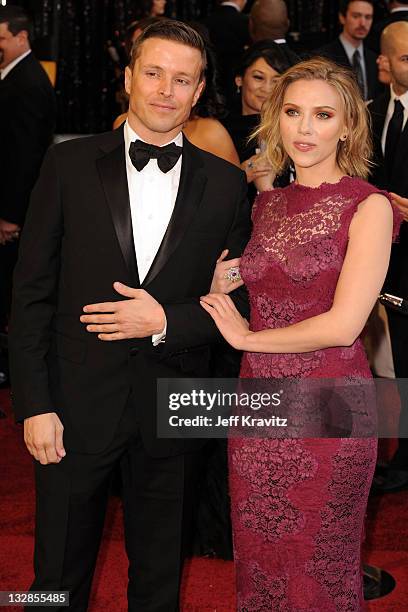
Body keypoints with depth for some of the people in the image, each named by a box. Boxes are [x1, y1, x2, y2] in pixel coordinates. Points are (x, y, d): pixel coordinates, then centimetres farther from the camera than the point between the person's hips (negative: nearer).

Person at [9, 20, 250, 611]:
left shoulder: (225, 183, 1)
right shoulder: (70, 164, -3)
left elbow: (238, 300, 3)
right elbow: (32, 292, -4)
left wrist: (167, 321, -14)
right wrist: (34, 405, -9)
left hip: (173, 410, 1)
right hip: (78, 403, -1)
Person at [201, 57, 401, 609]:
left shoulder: (369, 206, -9)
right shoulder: (268, 203, 9)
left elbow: (343, 324, -16)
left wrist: (246, 337, -8)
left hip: (328, 415, -5)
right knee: (259, 562, 16)